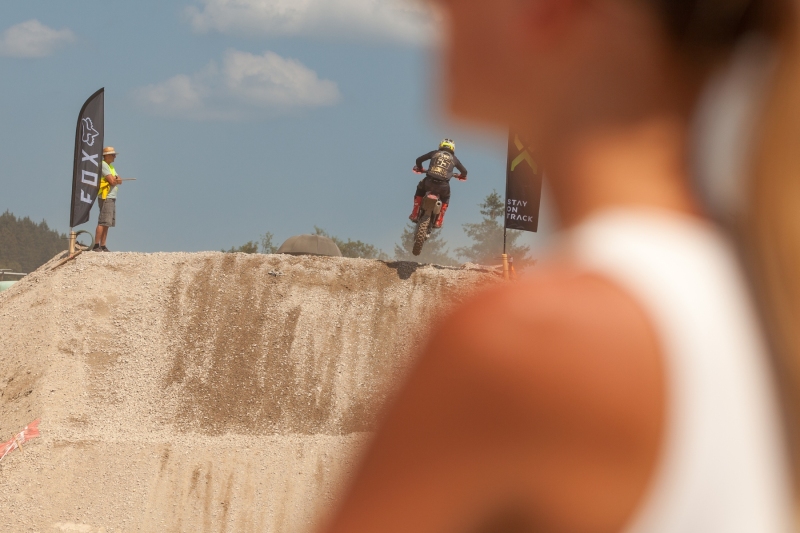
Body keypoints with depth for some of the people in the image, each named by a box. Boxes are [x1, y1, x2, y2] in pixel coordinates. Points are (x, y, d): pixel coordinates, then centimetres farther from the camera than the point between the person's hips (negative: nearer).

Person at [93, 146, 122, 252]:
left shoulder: (111, 167, 21)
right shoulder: (103, 165, -9)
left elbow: (119, 180, 12)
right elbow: (112, 181, -18)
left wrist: (115, 179, -10)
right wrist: (116, 179, 3)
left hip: (112, 198, 10)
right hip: (106, 197, -10)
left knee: (108, 223, 9)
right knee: (103, 222, -15)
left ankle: (103, 246, 10)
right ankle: (96, 246, -18)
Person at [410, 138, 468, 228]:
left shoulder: (435, 153, 17)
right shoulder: (454, 159, 18)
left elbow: (419, 160, 21)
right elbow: (464, 171, 28)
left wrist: (420, 168, 43)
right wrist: (462, 176, 53)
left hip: (429, 181, 0)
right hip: (443, 186, 0)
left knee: (420, 190, 34)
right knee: (445, 200, 33)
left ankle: (415, 215, 26)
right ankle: (439, 221, 22)